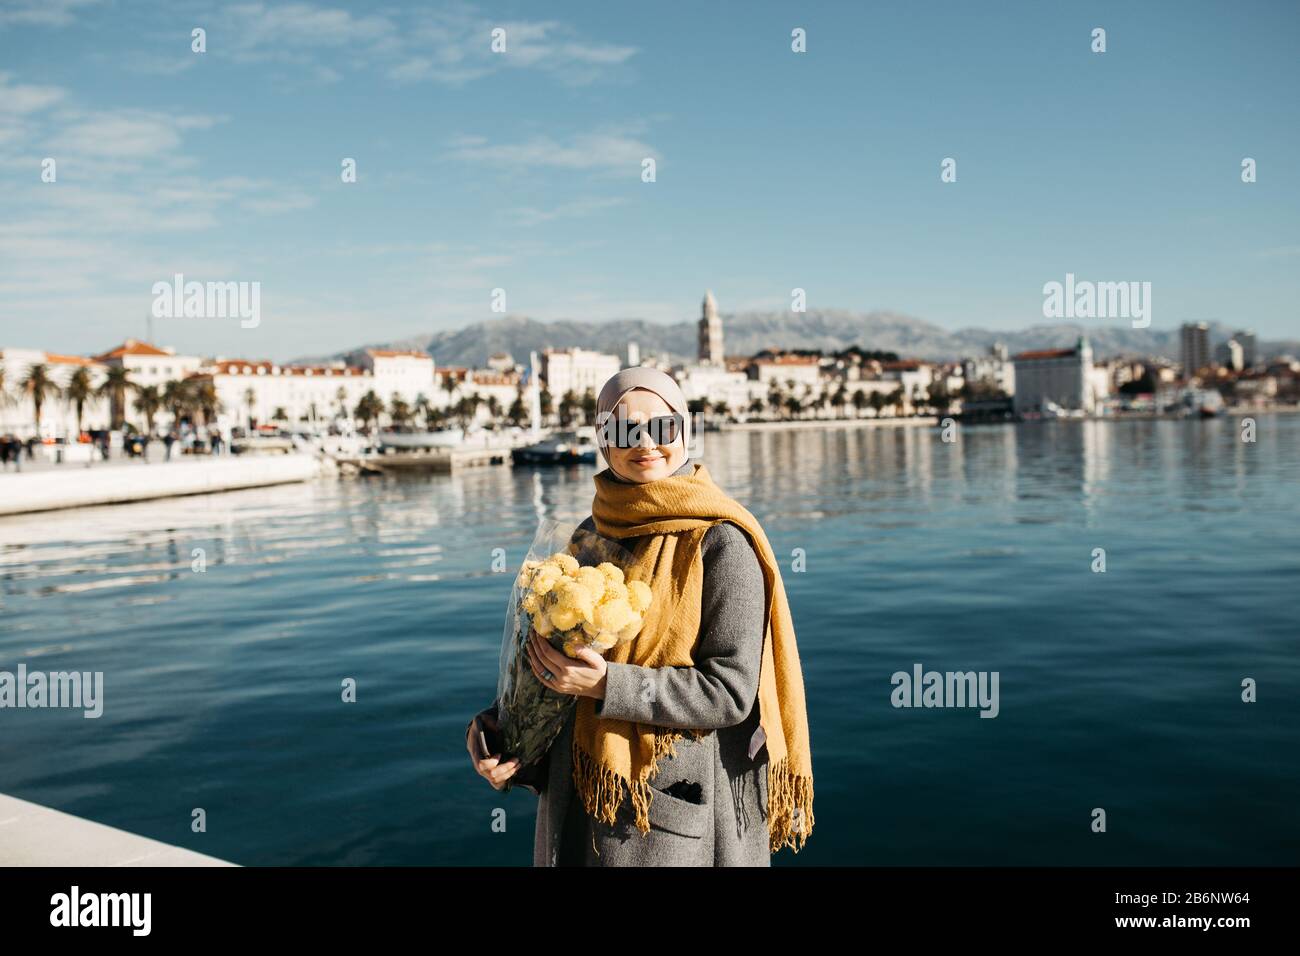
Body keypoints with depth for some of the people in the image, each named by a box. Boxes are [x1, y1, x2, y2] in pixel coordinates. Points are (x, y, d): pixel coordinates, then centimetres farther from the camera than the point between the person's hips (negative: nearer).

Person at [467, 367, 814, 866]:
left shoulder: (721, 544, -13)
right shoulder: (592, 535, 4)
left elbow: (730, 692, -16)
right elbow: (560, 653, 10)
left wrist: (607, 686, -24)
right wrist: (499, 722, -6)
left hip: (680, 807, -5)